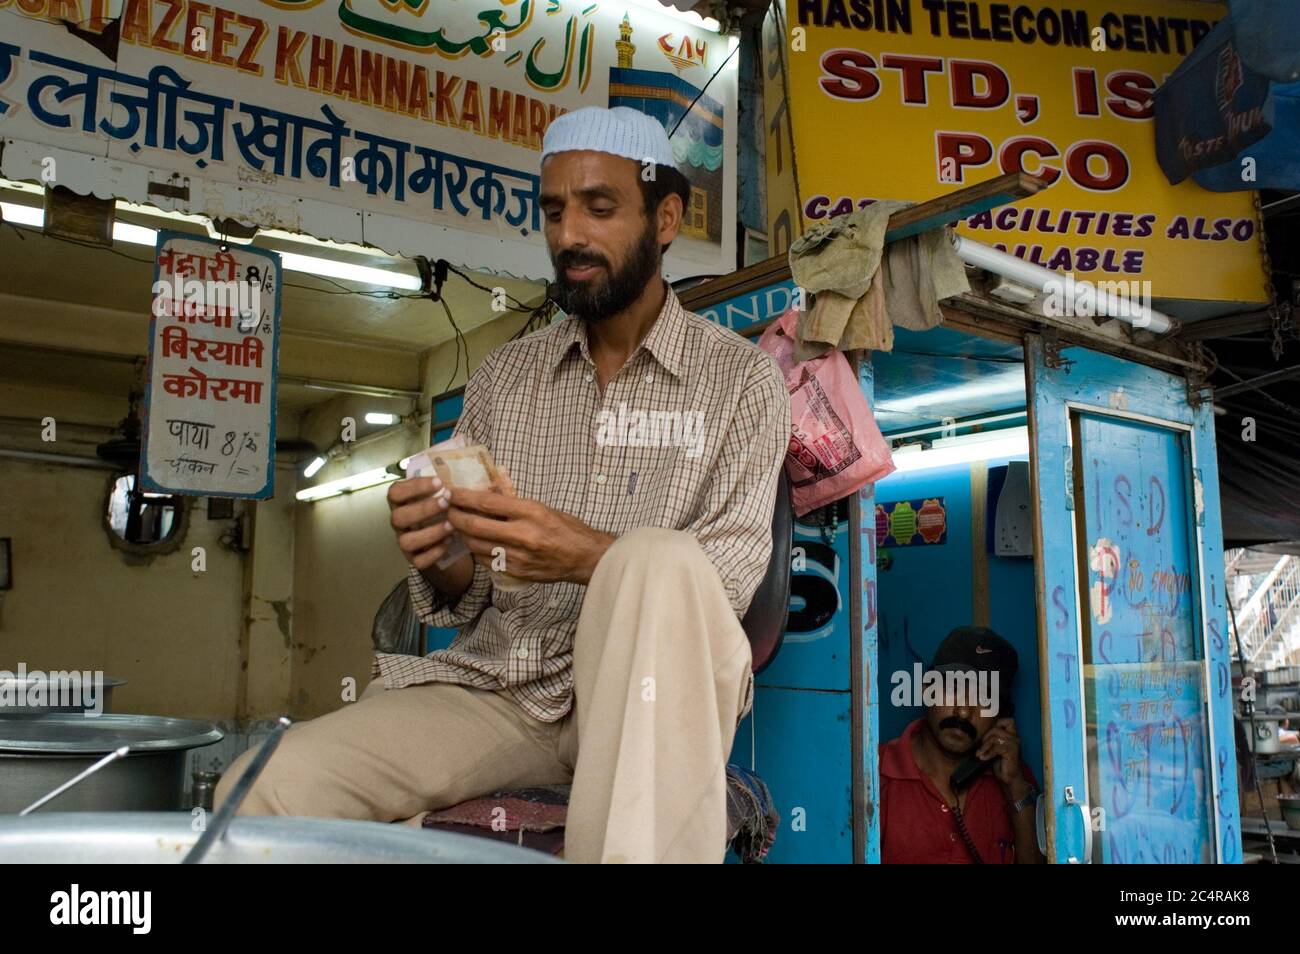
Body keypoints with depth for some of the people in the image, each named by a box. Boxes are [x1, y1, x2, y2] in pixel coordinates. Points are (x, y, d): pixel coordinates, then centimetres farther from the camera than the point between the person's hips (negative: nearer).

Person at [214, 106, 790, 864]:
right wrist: (441, 560, -12)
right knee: (265, 789, -23)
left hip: (650, 693, -1)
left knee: (659, 561, -36)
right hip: (502, 683, 2)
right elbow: (465, 602, 13)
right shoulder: (504, 376, 13)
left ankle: (631, 849, -26)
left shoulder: (741, 377, 3)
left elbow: (730, 577, -8)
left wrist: (585, 555, -26)